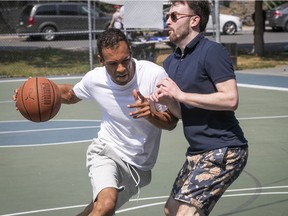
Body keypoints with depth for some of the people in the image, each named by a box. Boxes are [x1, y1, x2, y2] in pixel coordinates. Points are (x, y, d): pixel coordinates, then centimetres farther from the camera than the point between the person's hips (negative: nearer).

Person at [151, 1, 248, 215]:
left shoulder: (212, 51, -14)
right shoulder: (170, 63, 12)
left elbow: (231, 99, -22)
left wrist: (180, 95, -18)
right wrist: (167, 101, -6)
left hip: (223, 151, -10)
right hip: (197, 152, 10)